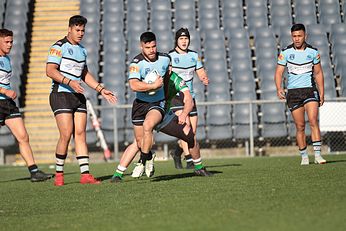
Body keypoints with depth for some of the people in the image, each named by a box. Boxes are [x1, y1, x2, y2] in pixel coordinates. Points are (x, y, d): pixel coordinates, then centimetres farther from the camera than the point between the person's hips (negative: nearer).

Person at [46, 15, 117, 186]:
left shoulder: (82, 50, 18)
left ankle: (85, 174, -3)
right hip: (61, 94, -7)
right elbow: (50, 70, -15)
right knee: (66, 135, -12)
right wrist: (69, 82, -25)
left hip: (78, 96, 7)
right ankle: (59, 174, 2)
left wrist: (101, 90, 19)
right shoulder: (59, 47, -6)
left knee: (80, 134, 0)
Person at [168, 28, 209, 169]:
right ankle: (189, 160, -20)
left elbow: (201, 73, 13)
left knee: (193, 132, 4)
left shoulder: (194, 55, 9)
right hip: (175, 95, -5)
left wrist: (205, 79, -10)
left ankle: (177, 152, 29)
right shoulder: (169, 56, -7)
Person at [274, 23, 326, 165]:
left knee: (313, 120, -17)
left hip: (310, 90, 0)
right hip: (293, 92, 0)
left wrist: (322, 93, 7)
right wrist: (279, 88, -17)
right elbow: (278, 73, 1)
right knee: (300, 126, 2)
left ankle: (317, 155, -18)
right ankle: (304, 156, 13)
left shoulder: (313, 52, 3)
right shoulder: (285, 52, 0)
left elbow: (318, 73, 12)